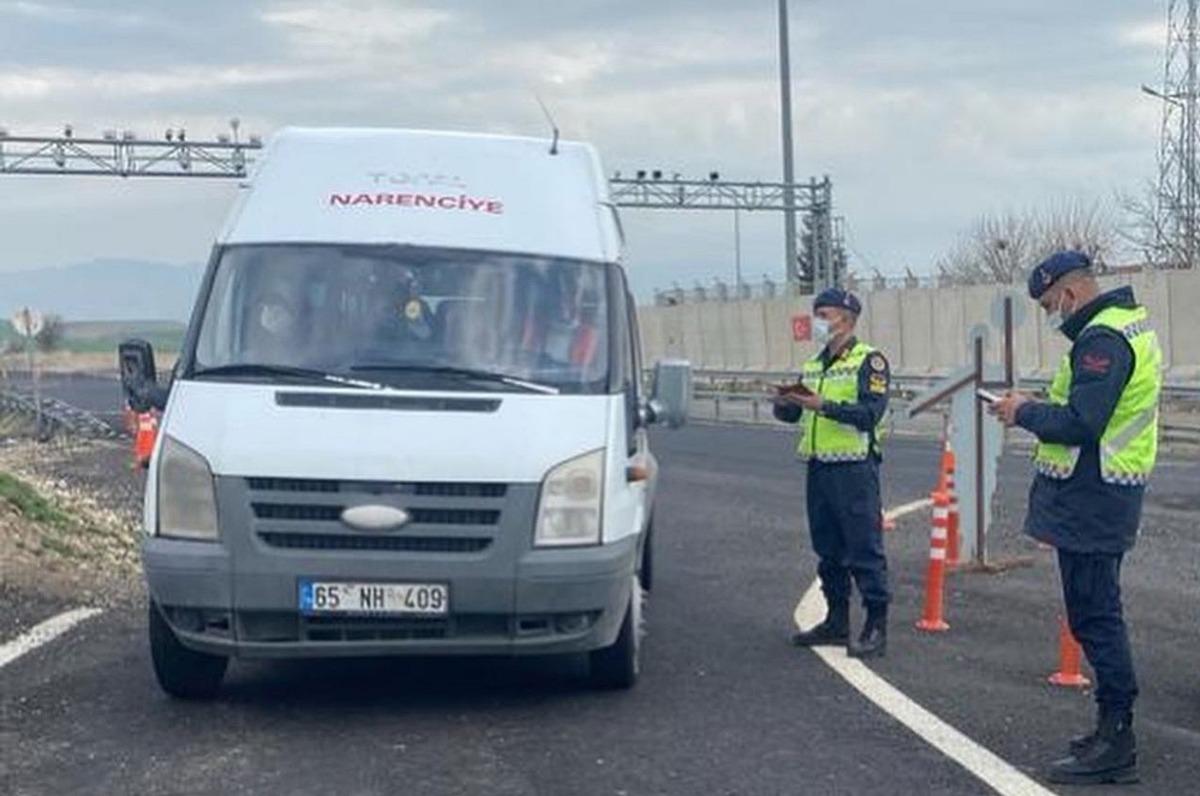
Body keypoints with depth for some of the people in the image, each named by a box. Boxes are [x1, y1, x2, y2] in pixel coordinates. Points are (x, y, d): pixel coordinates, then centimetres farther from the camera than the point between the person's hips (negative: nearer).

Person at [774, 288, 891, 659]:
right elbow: (793, 413, 17)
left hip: (854, 469, -7)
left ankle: (876, 628, -2)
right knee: (828, 550, 13)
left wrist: (824, 406, -26)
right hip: (819, 468, 8)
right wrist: (785, 403, -6)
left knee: (865, 550, -6)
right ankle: (837, 621, 23)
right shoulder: (814, 364, 17)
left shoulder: (869, 361, -5)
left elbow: (871, 412, -18)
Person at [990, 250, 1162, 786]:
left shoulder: (1102, 339, -18)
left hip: (1091, 499, -11)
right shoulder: (1130, 324, 16)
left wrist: (1024, 413, -10)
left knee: (1095, 616, -7)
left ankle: (1116, 745, -3)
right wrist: (1037, 409, 8)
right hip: (1103, 498, 11)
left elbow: (1079, 425, -25)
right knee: (1099, 614, 17)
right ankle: (1113, 730, 26)